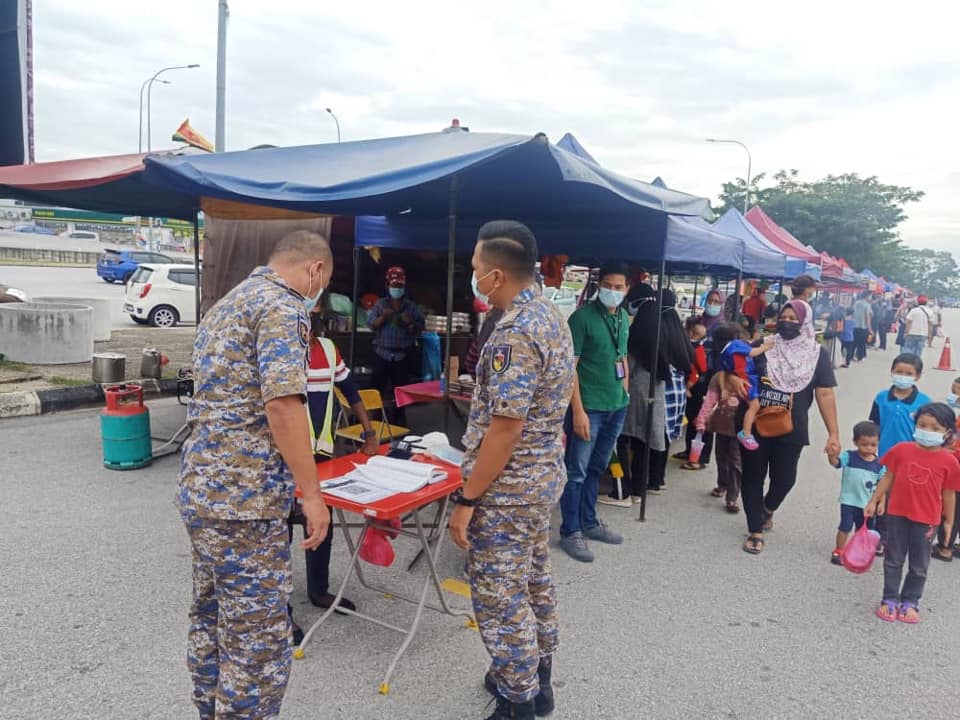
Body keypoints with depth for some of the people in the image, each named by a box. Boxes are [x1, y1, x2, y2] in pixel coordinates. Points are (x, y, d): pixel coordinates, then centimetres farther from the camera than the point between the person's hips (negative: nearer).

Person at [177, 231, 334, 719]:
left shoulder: (224, 306, 19)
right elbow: (282, 403, -22)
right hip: (245, 497, -10)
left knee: (211, 622, 20)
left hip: (202, 487, 10)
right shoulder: (281, 306, -11)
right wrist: (311, 493, -17)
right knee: (257, 640, 0)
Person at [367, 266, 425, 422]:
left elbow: (420, 328, 3)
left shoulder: (411, 306, 6)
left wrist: (410, 323, -16)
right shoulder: (380, 304, 7)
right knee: (377, 388, 1)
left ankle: (398, 420, 17)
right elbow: (370, 324, -1)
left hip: (403, 355, 0)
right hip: (382, 354, 0)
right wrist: (383, 316, -17)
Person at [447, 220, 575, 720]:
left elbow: (505, 428, -26)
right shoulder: (552, 318, 6)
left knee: (500, 600, 5)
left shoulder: (514, 334, -25)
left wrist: (467, 499, -19)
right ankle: (536, 679, 40)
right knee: (534, 583, 22)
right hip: (542, 477, 10)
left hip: (507, 489, -10)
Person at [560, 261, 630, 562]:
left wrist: (625, 395, 15)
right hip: (589, 406, -7)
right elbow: (570, 366, -14)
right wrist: (578, 411, -19)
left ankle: (589, 522, 30)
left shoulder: (624, 318, 10)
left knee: (596, 469, 17)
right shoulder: (582, 317, -12)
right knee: (576, 472, 1)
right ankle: (570, 532, 12)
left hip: (616, 406, 7)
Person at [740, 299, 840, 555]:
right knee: (753, 478, 5)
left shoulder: (817, 354, 0)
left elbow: (825, 394, -2)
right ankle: (755, 532, 21)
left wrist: (833, 433, -6)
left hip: (791, 430, -1)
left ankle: (768, 508, 40)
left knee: (784, 479, 5)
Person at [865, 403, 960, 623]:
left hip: (926, 520, -1)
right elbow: (888, 477, 3)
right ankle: (890, 599, 25)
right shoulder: (901, 449, -7)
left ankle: (910, 602, 28)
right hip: (897, 514, 1)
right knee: (893, 560, 13)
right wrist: (874, 501, 4)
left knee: (919, 565, 13)